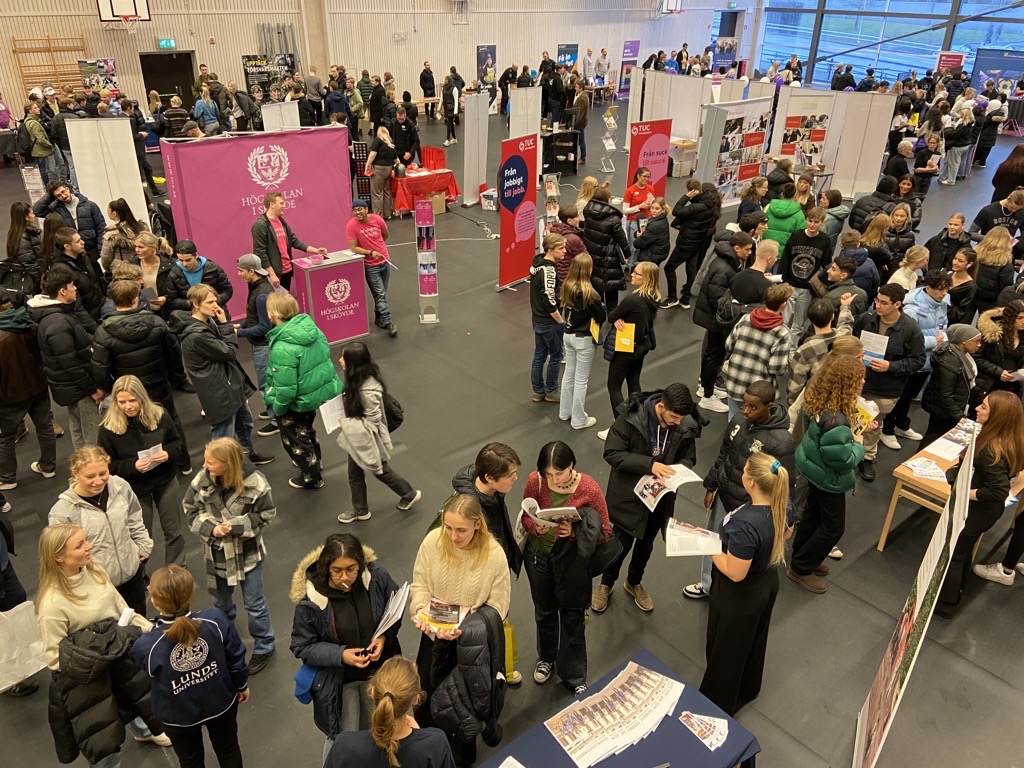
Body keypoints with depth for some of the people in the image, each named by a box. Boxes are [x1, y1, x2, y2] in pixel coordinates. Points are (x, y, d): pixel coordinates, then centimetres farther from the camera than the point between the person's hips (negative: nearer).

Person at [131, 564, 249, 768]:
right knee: (228, 750, 29)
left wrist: (147, 633, 4)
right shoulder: (216, 620, -30)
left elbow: (150, 673, -8)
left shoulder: (146, 646, -33)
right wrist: (242, 685, 6)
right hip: (221, 703, 1)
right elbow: (235, 658, -14)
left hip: (178, 716, -1)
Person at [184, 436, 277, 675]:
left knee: (254, 604, 12)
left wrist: (236, 526, -25)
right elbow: (191, 509, -4)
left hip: (248, 554, -3)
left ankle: (264, 647, 34)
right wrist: (210, 528, -21)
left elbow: (265, 515, -13)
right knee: (221, 601, 26)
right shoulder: (202, 479, -17)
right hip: (216, 553, 4)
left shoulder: (255, 483, -25)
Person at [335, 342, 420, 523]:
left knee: (381, 472, 17)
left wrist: (346, 424, -20)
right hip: (357, 438, 8)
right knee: (355, 474, 21)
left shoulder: (368, 390, -36)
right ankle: (360, 510, 41)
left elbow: (372, 420, -27)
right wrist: (346, 421, -1)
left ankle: (410, 494, 40)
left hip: (368, 440, -8)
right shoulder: (359, 377, -8)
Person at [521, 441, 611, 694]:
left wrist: (575, 531, -33)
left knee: (572, 618, 12)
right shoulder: (535, 481, -19)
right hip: (539, 556, 3)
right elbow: (526, 517, -4)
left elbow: (605, 531, -16)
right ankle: (547, 657, 53)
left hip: (572, 560, -2)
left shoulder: (589, 488, -25)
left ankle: (574, 678, 35)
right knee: (544, 611, 25)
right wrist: (536, 527, -26)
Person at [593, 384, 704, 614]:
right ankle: (606, 584, 41)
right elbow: (612, 453, -23)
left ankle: (634, 583, 50)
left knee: (646, 543, 23)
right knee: (622, 542, 12)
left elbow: (688, 457, -1)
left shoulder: (686, 425, -17)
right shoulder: (631, 417, -27)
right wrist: (649, 464, -33)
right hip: (629, 494, -3)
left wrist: (678, 470, -25)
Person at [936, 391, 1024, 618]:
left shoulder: (992, 451, -35)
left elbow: (999, 491, -34)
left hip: (977, 510, -9)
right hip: (986, 510, 9)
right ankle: (956, 592, 48)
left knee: (952, 553, 11)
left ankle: (945, 605, 28)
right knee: (964, 550, 28)